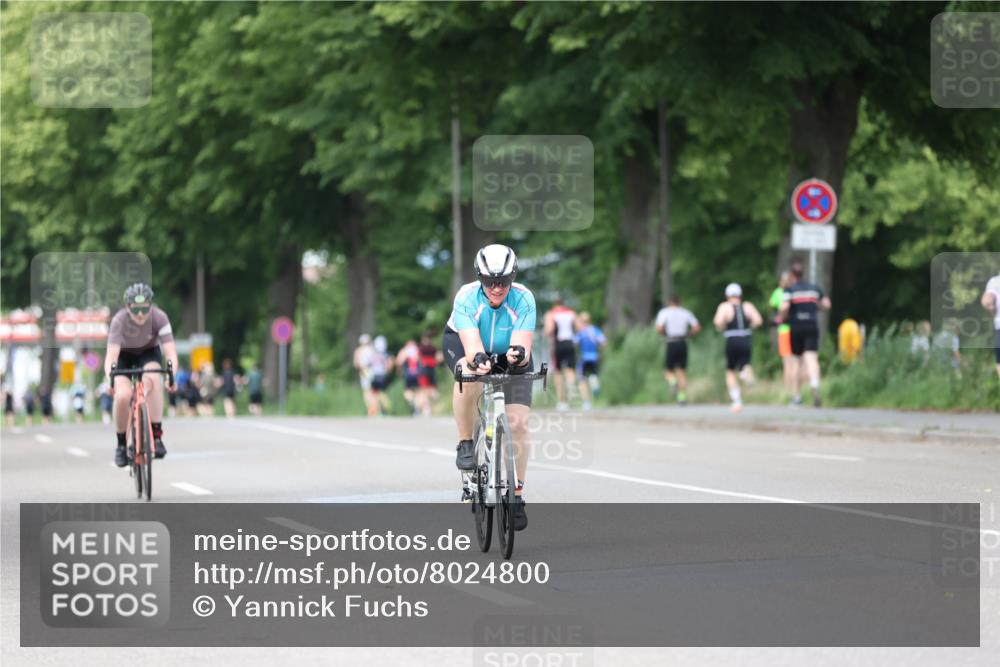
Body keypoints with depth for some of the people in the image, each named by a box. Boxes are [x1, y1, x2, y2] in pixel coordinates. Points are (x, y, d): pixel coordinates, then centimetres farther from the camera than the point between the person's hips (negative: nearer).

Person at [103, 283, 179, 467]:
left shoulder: (159, 318, -29)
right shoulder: (119, 320, -32)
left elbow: (170, 352, -35)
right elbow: (111, 355, -38)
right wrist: (110, 378, -56)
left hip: (149, 353, 0)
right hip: (124, 356, 0)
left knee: (152, 380, -33)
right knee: (123, 395, -25)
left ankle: (156, 435, -27)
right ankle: (121, 443, -2)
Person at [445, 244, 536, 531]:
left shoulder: (523, 299, -30)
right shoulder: (466, 297, -32)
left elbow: (523, 344, -39)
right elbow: (471, 345, -42)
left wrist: (519, 354, -63)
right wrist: (477, 360, -64)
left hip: (508, 352, 1)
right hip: (463, 343, -1)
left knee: (519, 422, -12)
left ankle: (516, 495, -1)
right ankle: (465, 444, -16)